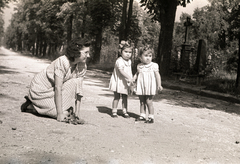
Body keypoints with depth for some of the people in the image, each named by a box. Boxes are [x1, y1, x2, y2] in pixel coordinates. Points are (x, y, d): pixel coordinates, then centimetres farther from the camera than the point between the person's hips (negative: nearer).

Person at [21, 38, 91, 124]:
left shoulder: (82, 66, -7)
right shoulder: (62, 62, -27)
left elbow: (78, 91, -7)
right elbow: (58, 88, -28)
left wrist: (77, 114, -12)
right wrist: (60, 114, -29)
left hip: (52, 90, 7)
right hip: (40, 90, -7)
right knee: (64, 113, -22)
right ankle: (31, 106, -2)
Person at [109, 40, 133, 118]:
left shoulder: (129, 61, 7)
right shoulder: (119, 61, -18)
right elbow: (121, 71, -31)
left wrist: (131, 79, 12)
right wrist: (129, 77, -40)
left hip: (125, 83, 6)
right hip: (118, 82, -6)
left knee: (125, 97, 8)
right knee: (116, 97, 1)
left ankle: (125, 111, 15)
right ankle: (114, 111, 12)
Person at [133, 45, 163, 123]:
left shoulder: (154, 65, -5)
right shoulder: (139, 66, 7)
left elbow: (157, 75, -5)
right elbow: (137, 74, 20)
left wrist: (159, 85, -9)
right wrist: (133, 79, 3)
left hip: (150, 87, -4)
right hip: (141, 87, 5)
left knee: (149, 101, -5)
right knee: (142, 102, 11)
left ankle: (151, 117, 3)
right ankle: (142, 116, 21)